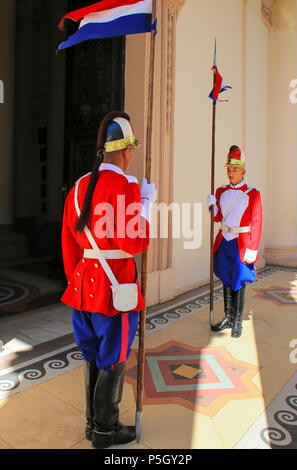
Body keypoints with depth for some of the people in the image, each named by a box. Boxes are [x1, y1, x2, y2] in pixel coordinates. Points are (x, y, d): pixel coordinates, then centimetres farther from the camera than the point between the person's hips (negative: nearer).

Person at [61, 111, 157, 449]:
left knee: (93, 356, 20)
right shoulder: (126, 186, -15)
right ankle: (105, 430, 28)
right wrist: (147, 204, -6)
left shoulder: (80, 187, 7)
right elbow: (136, 243, -18)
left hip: (84, 281, 8)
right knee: (113, 361, 10)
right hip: (115, 285, -7)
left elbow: (68, 243, 10)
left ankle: (93, 421, 37)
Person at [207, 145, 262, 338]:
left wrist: (252, 250, -15)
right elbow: (218, 217, 10)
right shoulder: (221, 191, 8)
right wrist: (212, 205, -11)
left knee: (239, 283, 1)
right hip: (224, 242, 5)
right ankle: (228, 317, 25)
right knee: (226, 281, 12)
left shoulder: (253, 194, -6)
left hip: (241, 244, -4)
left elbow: (257, 223, -9)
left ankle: (238, 322, 15)